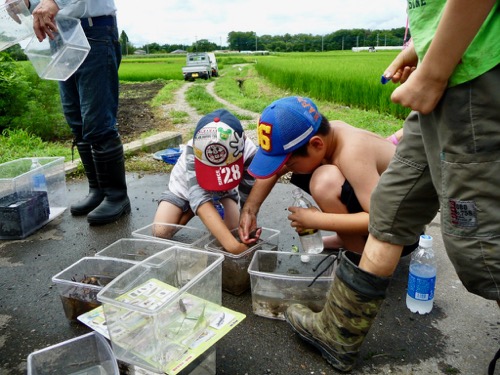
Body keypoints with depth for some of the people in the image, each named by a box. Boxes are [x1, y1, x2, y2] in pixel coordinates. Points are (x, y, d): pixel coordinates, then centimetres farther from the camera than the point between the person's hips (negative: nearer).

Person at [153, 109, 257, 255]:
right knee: (160, 232, -16)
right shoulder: (194, 150, -42)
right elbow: (199, 196, -55)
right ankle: (189, 212, 12)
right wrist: (232, 244, -64)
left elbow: (248, 200, -24)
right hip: (186, 187, -1)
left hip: (223, 191, 2)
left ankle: (217, 214, 13)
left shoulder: (249, 152, -35)